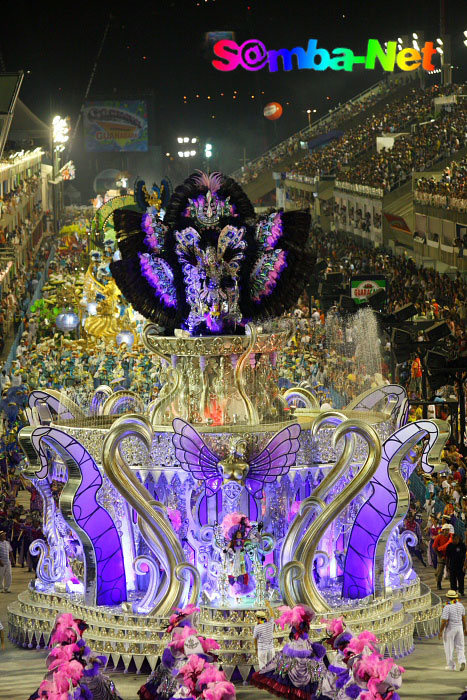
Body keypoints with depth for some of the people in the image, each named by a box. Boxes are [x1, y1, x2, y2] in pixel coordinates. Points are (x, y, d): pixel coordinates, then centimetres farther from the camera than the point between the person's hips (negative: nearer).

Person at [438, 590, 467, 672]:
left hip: (450, 628, -5)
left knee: (449, 647, 7)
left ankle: (451, 666, 13)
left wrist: (440, 632, -11)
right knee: (460, 647, 12)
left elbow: (444, 621, -20)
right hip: (459, 627, 5)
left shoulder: (447, 607, -18)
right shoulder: (460, 605, 1)